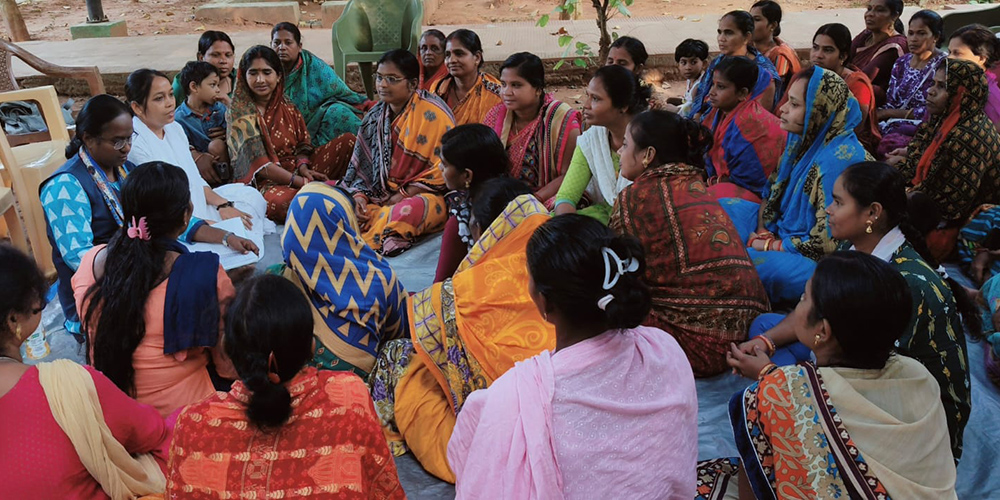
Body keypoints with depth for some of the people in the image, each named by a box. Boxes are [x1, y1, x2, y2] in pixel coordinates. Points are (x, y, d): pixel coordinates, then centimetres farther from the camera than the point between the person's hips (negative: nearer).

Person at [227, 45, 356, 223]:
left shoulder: (286, 105, 10)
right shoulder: (238, 113, -8)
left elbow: (303, 144, 14)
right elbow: (259, 165, -15)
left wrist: (303, 166, -11)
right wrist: (301, 182, -22)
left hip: (296, 169, 6)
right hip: (265, 181, -6)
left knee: (348, 141, -4)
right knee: (279, 202, -43)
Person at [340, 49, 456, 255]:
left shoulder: (433, 114, -9)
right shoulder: (376, 115, 11)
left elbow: (443, 169, -12)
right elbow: (361, 165, 12)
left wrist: (402, 195, -13)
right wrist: (359, 194, -8)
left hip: (423, 194, -6)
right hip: (381, 194, 6)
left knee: (413, 209, -41)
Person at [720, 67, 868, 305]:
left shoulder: (841, 159, -27)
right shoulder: (803, 138, 0)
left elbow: (824, 244, -25)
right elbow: (772, 189, 15)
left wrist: (765, 246, -15)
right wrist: (761, 229, -2)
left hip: (814, 262, -10)